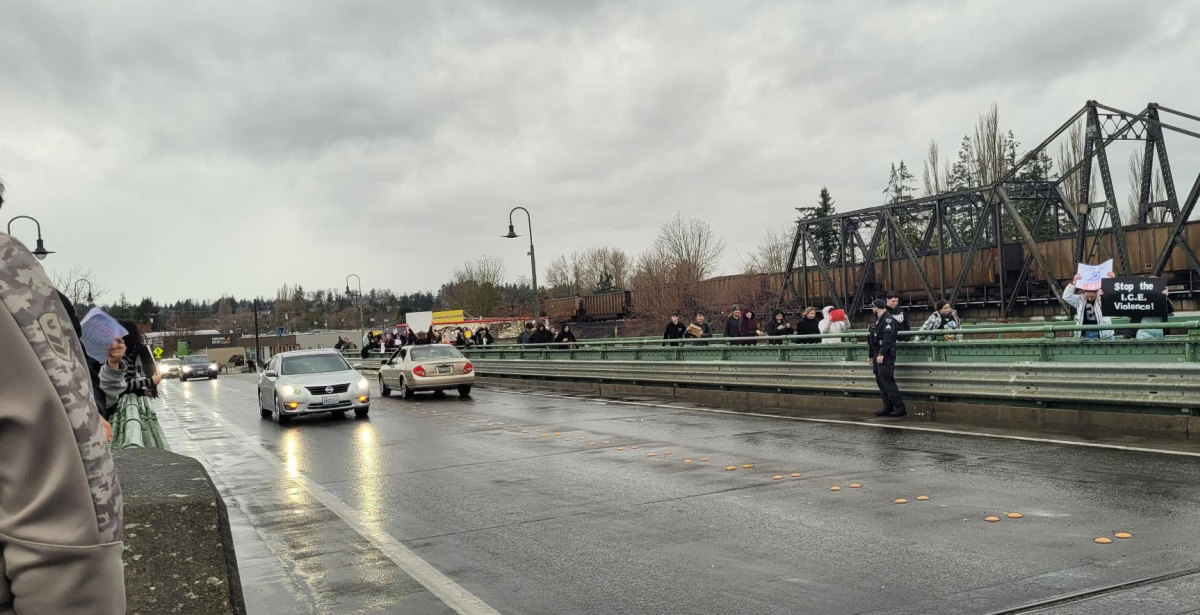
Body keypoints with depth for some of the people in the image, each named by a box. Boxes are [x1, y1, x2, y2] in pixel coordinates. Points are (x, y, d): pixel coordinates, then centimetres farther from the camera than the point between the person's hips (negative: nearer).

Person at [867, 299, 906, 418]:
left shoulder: (888, 319, -11)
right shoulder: (878, 320, 20)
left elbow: (887, 338, -22)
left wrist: (881, 354, -28)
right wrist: (871, 355, 21)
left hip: (885, 356, -10)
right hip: (878, 355, 10)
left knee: (887, 381, -12)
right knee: (880, 381, 9)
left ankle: (900, 408, -10)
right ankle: (888, 407, 13)